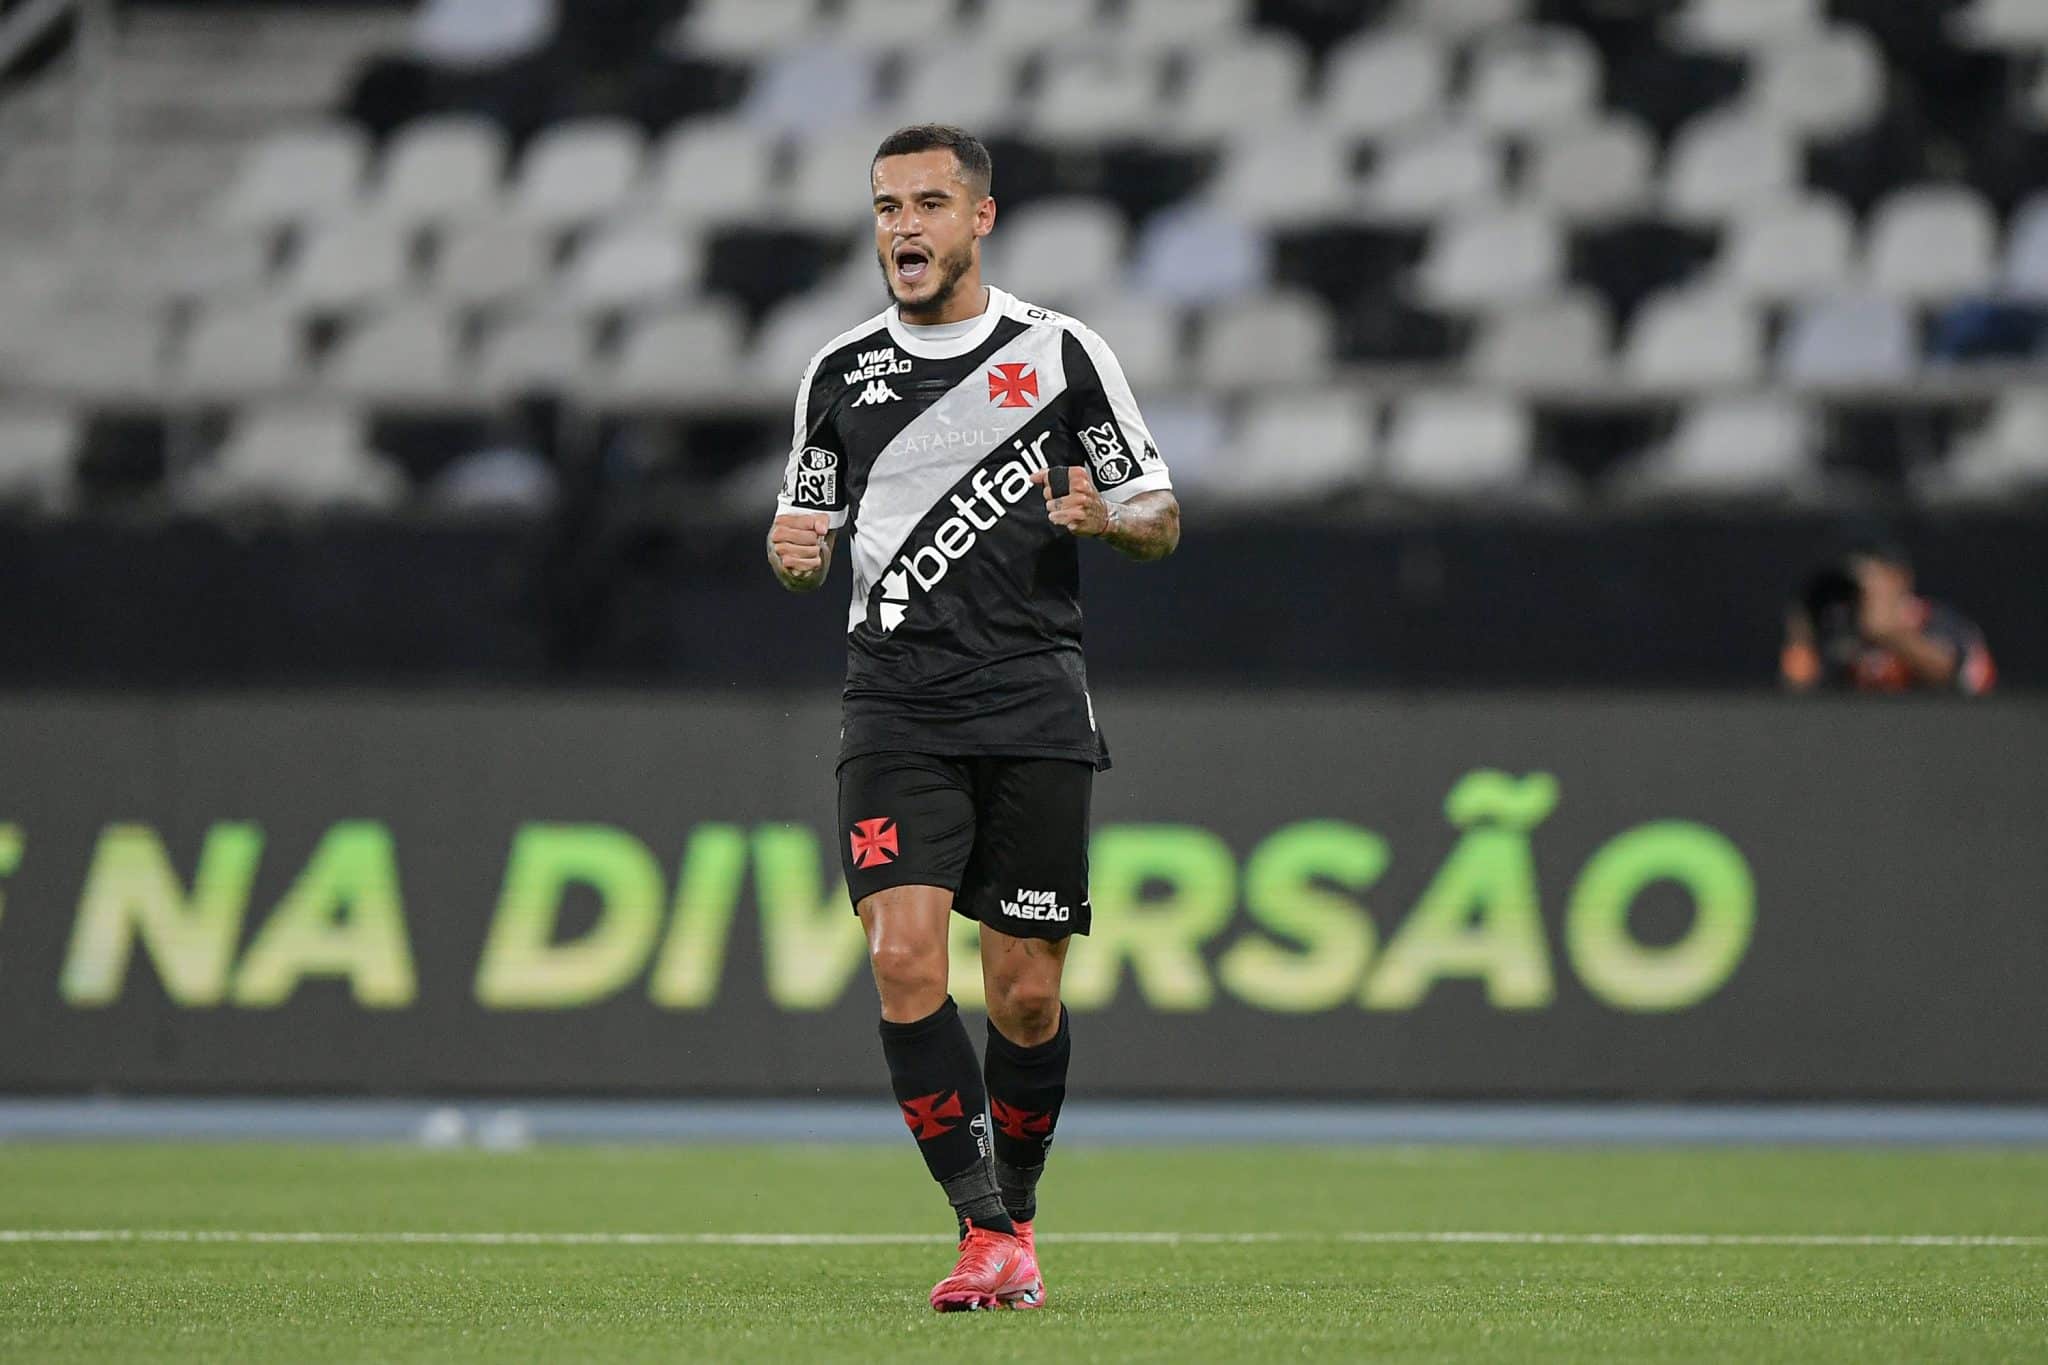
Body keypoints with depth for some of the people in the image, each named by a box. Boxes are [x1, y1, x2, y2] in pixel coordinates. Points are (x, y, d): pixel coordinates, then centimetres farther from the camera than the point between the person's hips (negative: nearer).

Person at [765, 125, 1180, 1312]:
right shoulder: (840, 373, 10)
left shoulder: (1064, 354, 3)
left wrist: (1103, 517, -15)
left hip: (1035, 710, -1)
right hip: (898, 711, 1)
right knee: (905, 960, -16)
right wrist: (795, 551, -4)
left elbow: (1161, 521, 7)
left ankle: (1017, 1212, 23)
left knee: (1025, 991, 1)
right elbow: (809, 534, 20)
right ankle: (983, 1228, -10)